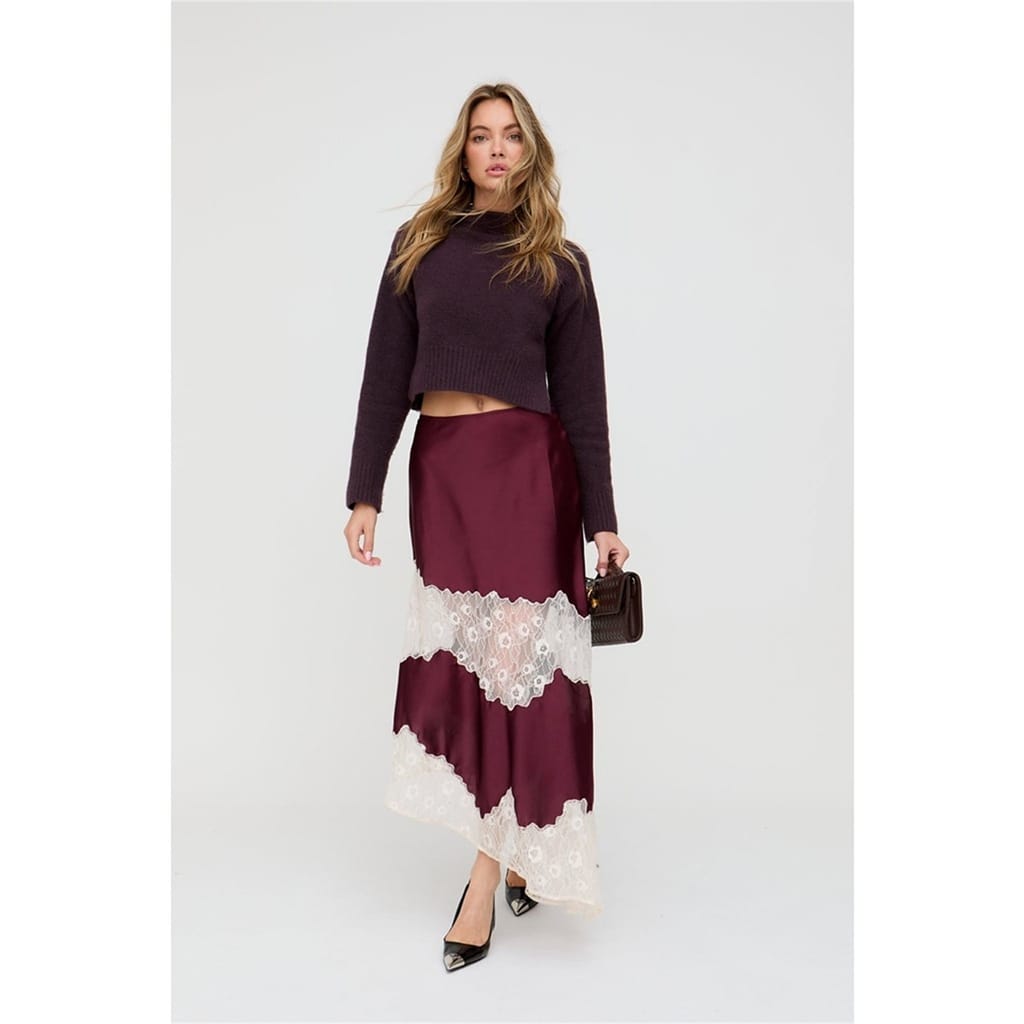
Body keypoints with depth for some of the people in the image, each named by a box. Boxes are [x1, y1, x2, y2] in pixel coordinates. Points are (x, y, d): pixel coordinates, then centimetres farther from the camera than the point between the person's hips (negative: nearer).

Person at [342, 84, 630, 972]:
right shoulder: (419, 243, 10)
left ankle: (489, 874, 9)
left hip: (529, 465, -2)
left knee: (513, 657, -4)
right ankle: (514, 849, 24)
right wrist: (364, 493, 1)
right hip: (440, 467, 3)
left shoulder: (559, 261, 5)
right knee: (458, 657, 5)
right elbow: (386, 374, 7)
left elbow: (582, 394, 4)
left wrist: (602, 518, 0)